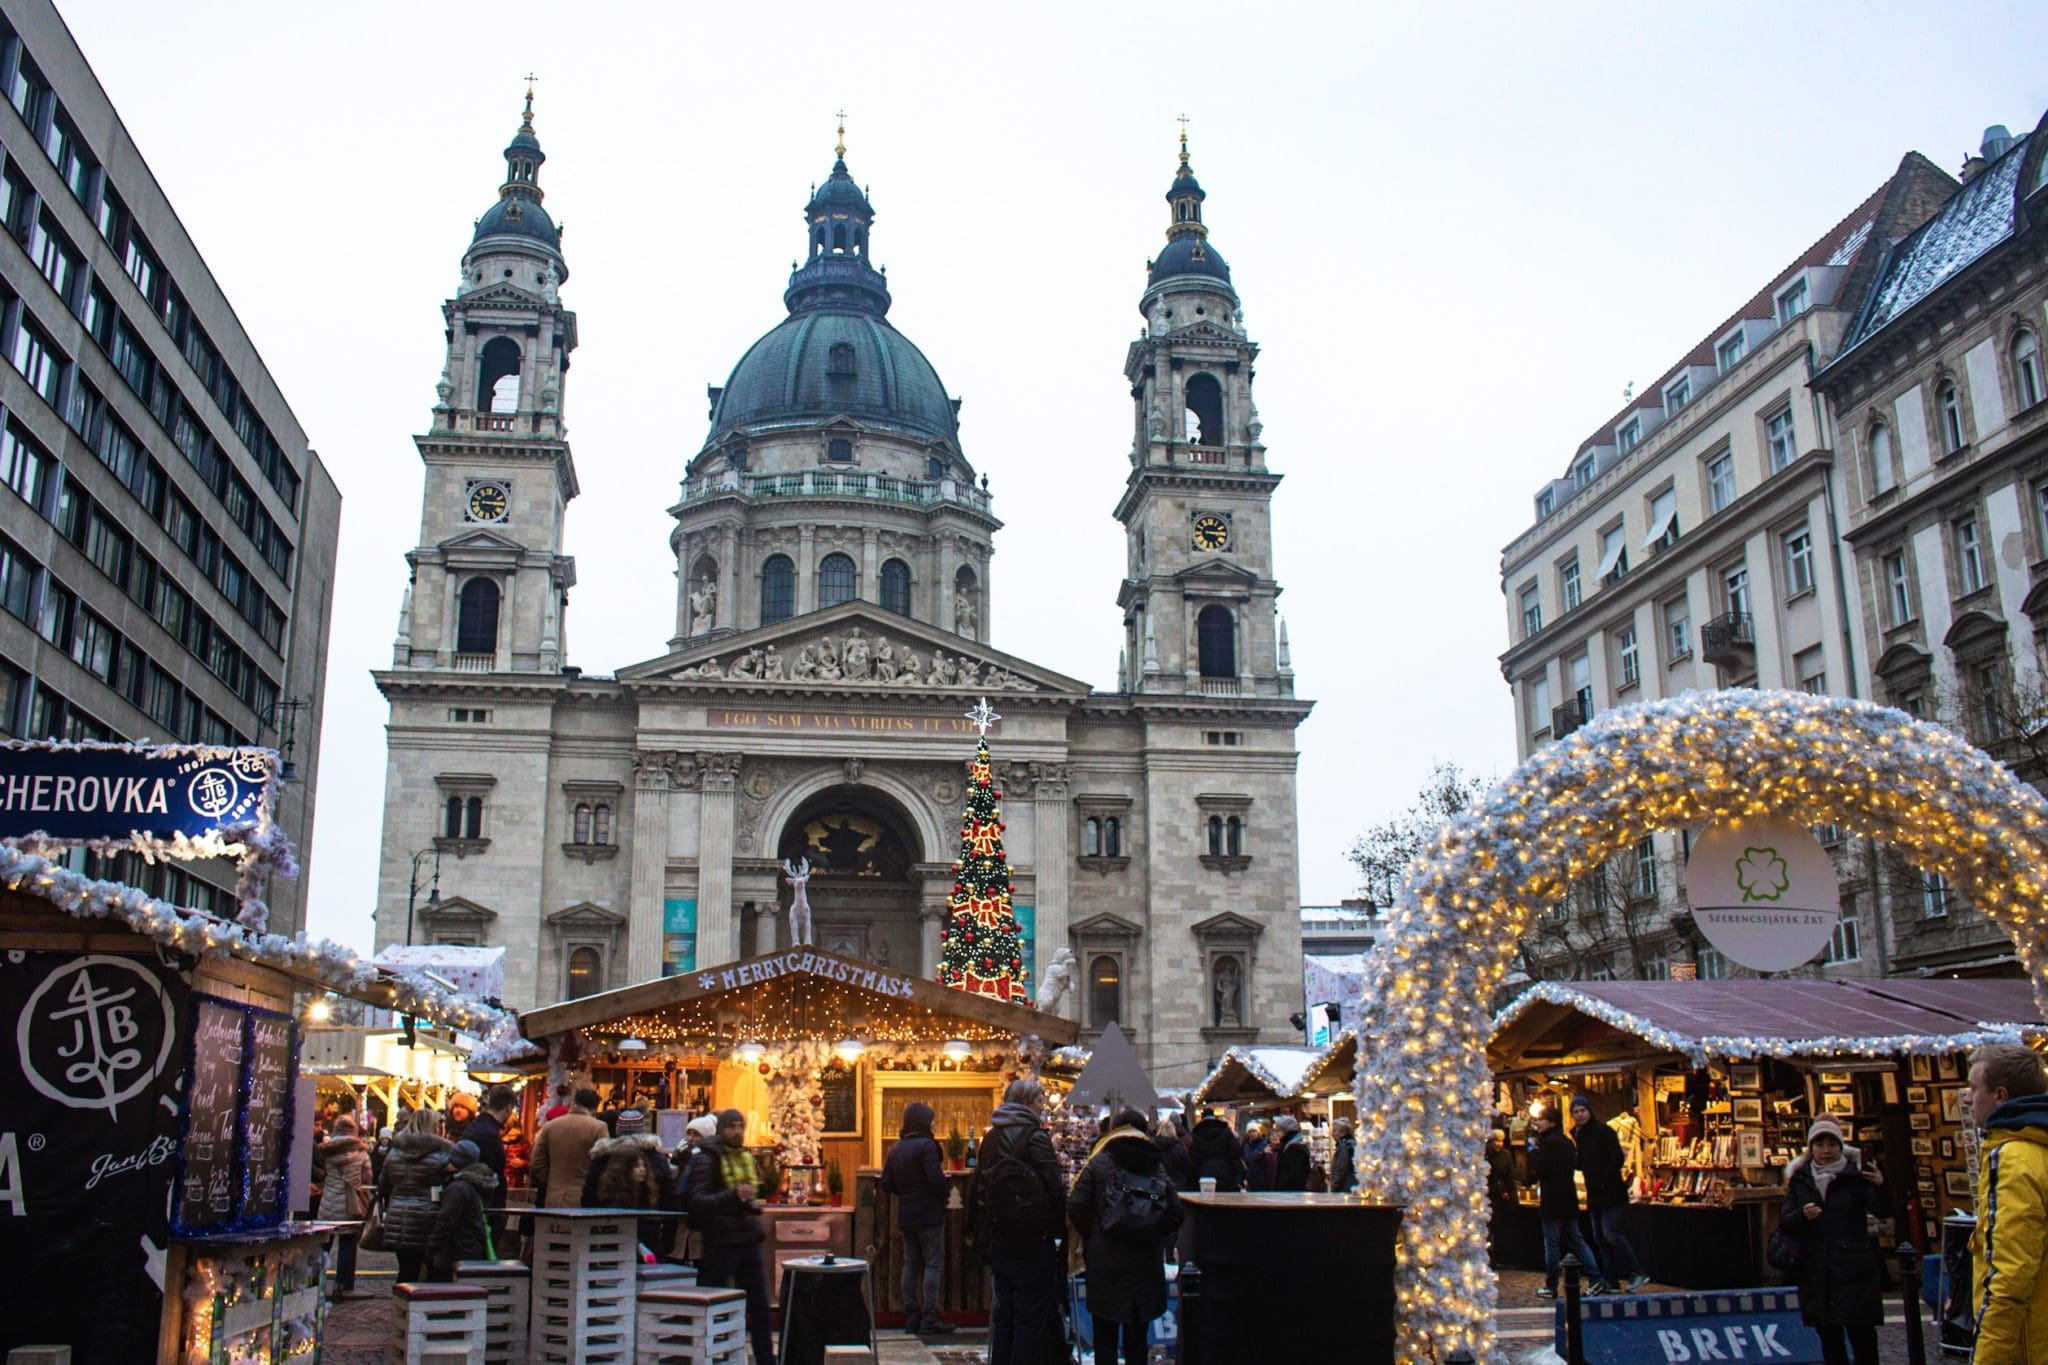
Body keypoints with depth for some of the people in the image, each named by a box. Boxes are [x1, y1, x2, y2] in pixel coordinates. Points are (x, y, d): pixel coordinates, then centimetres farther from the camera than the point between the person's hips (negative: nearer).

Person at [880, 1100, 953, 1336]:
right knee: (932, 1264, -3)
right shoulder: (927, 1145, -14)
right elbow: (936, 1179, -20)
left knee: (911, 1264, 12)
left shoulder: (896, 1149, 9)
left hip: (905, 1215, 7)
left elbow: (886, 1183, 8)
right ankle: (929, 1319, -5)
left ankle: (911, 1317, 14)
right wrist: (943, 1198, -2)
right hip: (929, 1214, -7)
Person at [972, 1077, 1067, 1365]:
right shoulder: (1034, 1136, -12)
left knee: (1003, 1312, 14)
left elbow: (976, 1192, 14)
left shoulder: (991, 1137, 9)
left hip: (998, 1241, 7)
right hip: (1033, 1241, -7)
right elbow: (1055, 1188, -16)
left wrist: (983, 1234, 19)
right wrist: (1062, 1229, -6)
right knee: (1031, 1316, -1)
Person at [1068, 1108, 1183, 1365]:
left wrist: (1091, 1238, 6)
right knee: (1137, 1335, 12)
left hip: (1105, 1260, -2)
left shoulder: (1099, 1163, -2)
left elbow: (1076, 1207, -9)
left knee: (1105, 1334, 6)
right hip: (1146, 1263, 2)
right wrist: (1153, 1237, 12)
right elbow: (1175, 1213, -1)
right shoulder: (1156, 1167, 4)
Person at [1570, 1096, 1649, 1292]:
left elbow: (1618, 1159, -16)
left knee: (1611, 1233, -15)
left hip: (1610, 1191, -8)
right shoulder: (1578, 1134, 12)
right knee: (1600, 1237, 7)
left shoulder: (1603, 1131, -11)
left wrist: (1602, 1181, -19)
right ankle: (1613, 1281, 12)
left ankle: (1637, 1273, -6)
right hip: (1594, 1194, 8)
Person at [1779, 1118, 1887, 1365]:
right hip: (1816, 1272, 3)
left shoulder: (1856, 1175, 1)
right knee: (1829, 1337, 9)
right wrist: (1802, 1215, -18)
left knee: (1861, 1334, -6)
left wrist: (1881, 1187, -29)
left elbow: (1882, 1211, -10)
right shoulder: (1799, 1179, 9)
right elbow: (1784, 1221, 3)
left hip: (1855, 1271, -3)